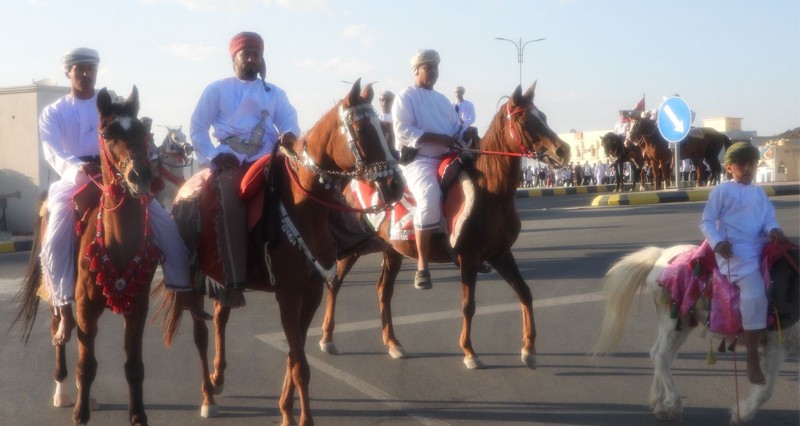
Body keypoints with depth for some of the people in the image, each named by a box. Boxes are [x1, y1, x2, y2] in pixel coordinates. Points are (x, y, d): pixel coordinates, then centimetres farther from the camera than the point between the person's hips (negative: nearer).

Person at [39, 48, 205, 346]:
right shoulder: (53, 113, 8)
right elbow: (54, 154, -7)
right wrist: (77, 169, -29)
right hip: (74, 181, -1)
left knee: (166, 224, -13)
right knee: (55, 238, -25)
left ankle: (183, 291, -3)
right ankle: (65, 312, -17)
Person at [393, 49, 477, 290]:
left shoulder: (442, 100, 22)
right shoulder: (405, 97, 1)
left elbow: (458, 129, 19)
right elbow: (403, 130, -14)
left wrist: (469, 133, -6)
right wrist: (438, 138, -22)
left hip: (447, 158, 8)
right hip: (418, 159, -8)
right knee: (430, 198, -32)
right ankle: (422, 266, -26)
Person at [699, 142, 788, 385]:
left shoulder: (759, 193, 18)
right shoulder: (722, 191, 1)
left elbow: (768, 218, 10)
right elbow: (706, 222, 0)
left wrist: (773, 230, -14)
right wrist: (717, 242, -18)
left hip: (759, 250, 8)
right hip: (734, 253, -8)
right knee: (754, 292, -25)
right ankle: (752, 361, -21)